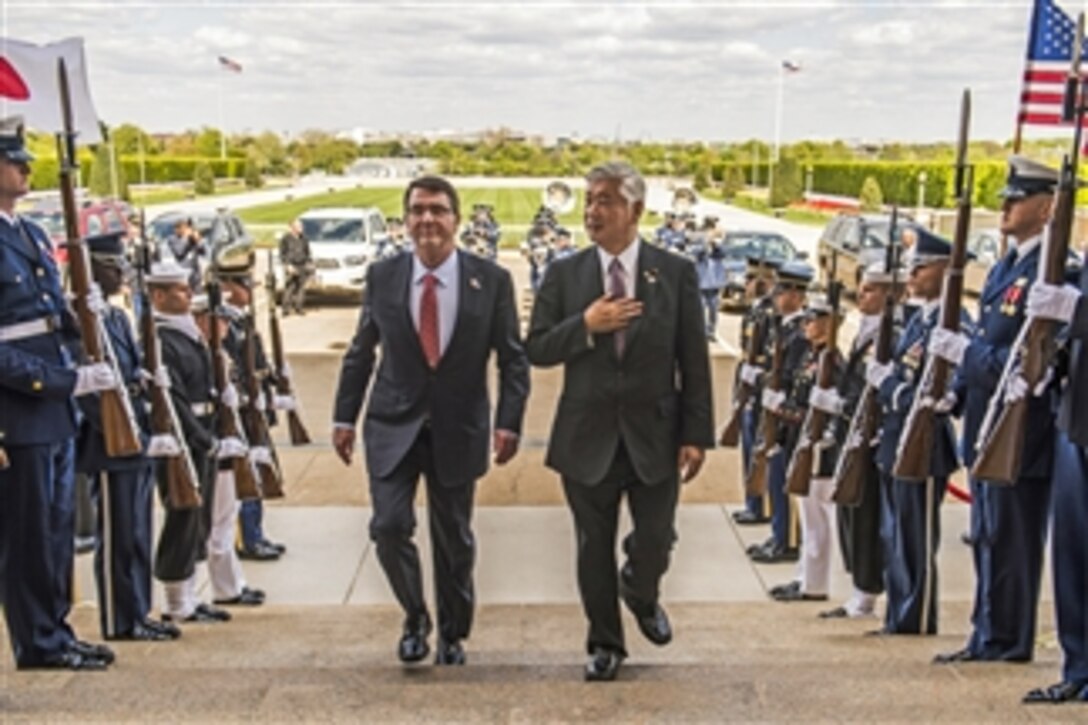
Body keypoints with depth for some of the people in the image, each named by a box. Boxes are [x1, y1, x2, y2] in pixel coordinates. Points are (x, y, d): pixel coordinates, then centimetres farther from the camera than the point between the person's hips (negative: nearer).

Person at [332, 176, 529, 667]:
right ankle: (414, 616, 18)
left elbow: (513, 359, -2)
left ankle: (452, 634, 32)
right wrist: (344, 416, 4)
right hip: (392, 424, 1)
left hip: (458, 428, 0)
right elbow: (360, 353, 6)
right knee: (390, 526, -10)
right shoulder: (382, 276, -2)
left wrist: (508, 421, -11)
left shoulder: (491, 280, -6)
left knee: (454, 539, 10)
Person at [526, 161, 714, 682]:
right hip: (587, 435, 1)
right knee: (594, 547, 9)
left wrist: (696, 433, -6)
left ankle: (640, 594, 39)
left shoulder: (676, 272, -2)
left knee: (655, 540, 4)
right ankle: (605, 643, 29)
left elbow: (694, 360, -1)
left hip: (654, 433, -1)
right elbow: (536, 350, -1)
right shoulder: (563, 274, 1)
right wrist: (586, 325, -17)